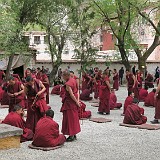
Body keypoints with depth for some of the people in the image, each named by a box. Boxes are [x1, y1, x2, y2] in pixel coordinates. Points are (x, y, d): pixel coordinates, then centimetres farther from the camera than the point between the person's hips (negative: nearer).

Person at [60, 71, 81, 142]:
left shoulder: (68, 84, -22)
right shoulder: (73, 80, 7)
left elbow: (71, 95, -23)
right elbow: (77, 91, 9)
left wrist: (76, 101, -12)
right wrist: (77, 100, 5)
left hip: (69, 103, -9)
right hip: (73, 102, 9)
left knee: (69, 118, -1)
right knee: (74, 118, 16)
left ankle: (71, 136, 5)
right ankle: (74, 134, 25)